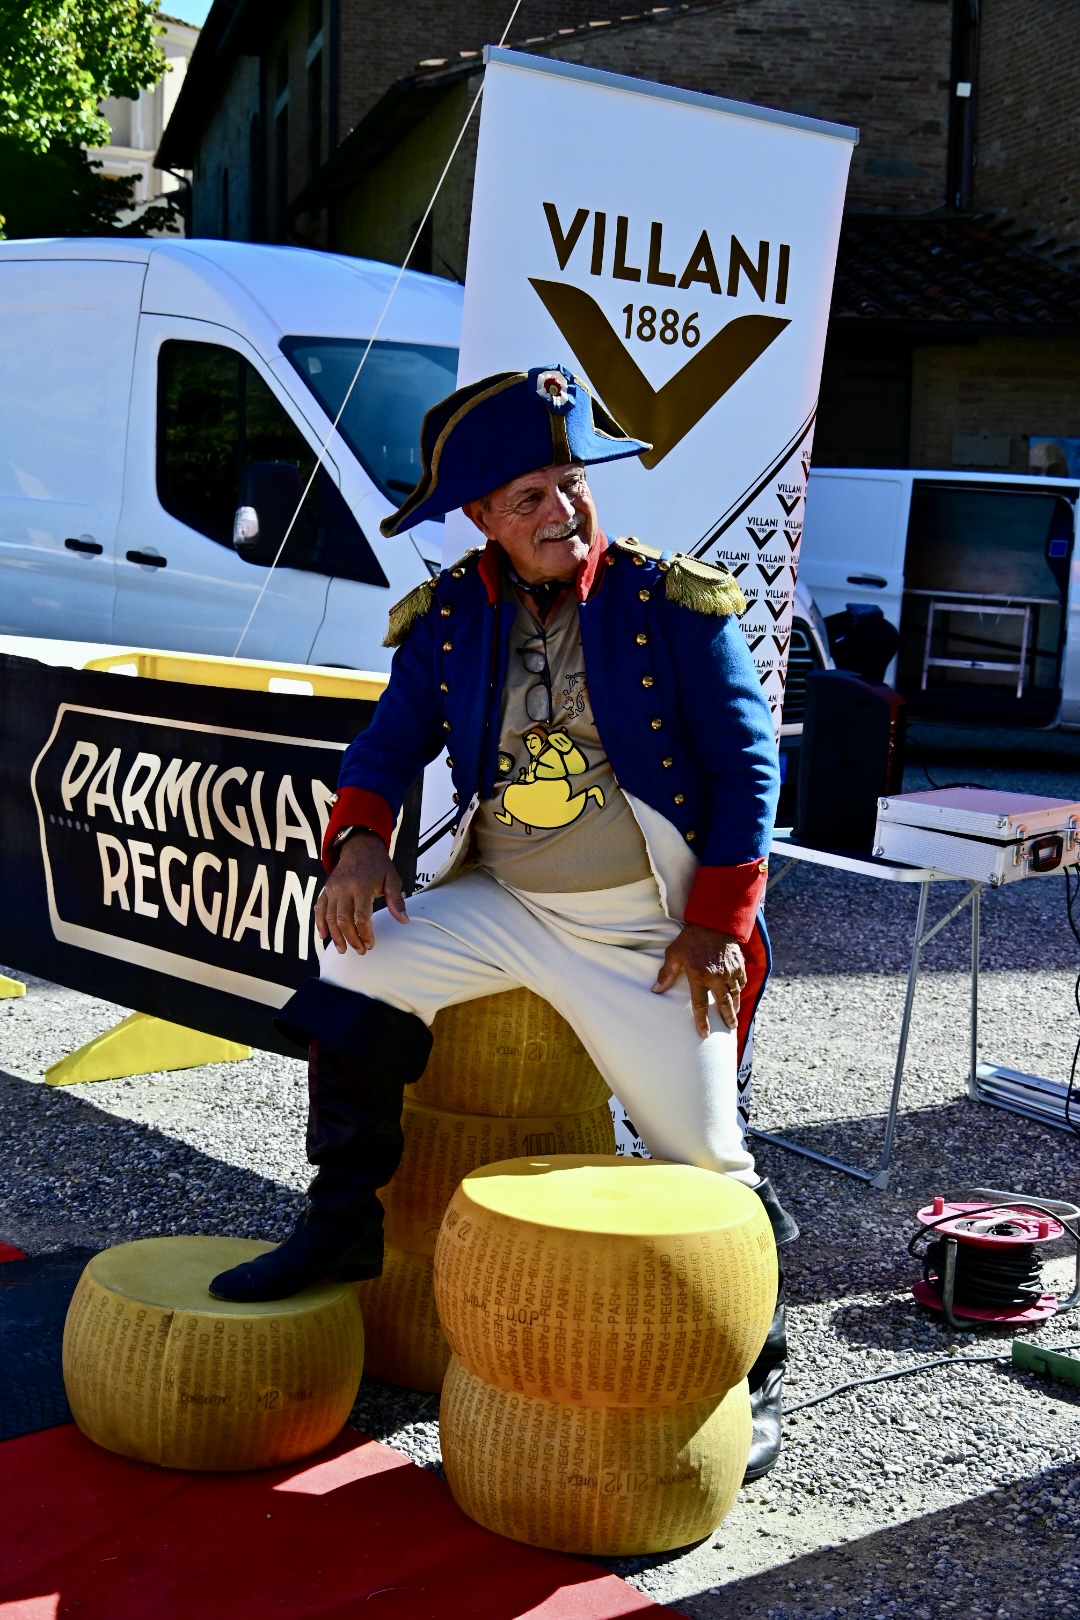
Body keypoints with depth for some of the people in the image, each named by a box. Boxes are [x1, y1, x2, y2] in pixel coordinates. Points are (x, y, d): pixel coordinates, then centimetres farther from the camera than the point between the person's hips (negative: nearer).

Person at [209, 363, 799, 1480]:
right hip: (500, 906, 3)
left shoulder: (673, 605, -8)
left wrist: (717, 922, -12)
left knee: (701, 1156, -3)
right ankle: (342, 1228, 2)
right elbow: (394, 741, 8)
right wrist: (361, 840, -14)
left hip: (647, 928, -3)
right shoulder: (449, 618, 1)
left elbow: (747, 765, -6)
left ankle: (755, 1371, 20)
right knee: (357, 974, -16)